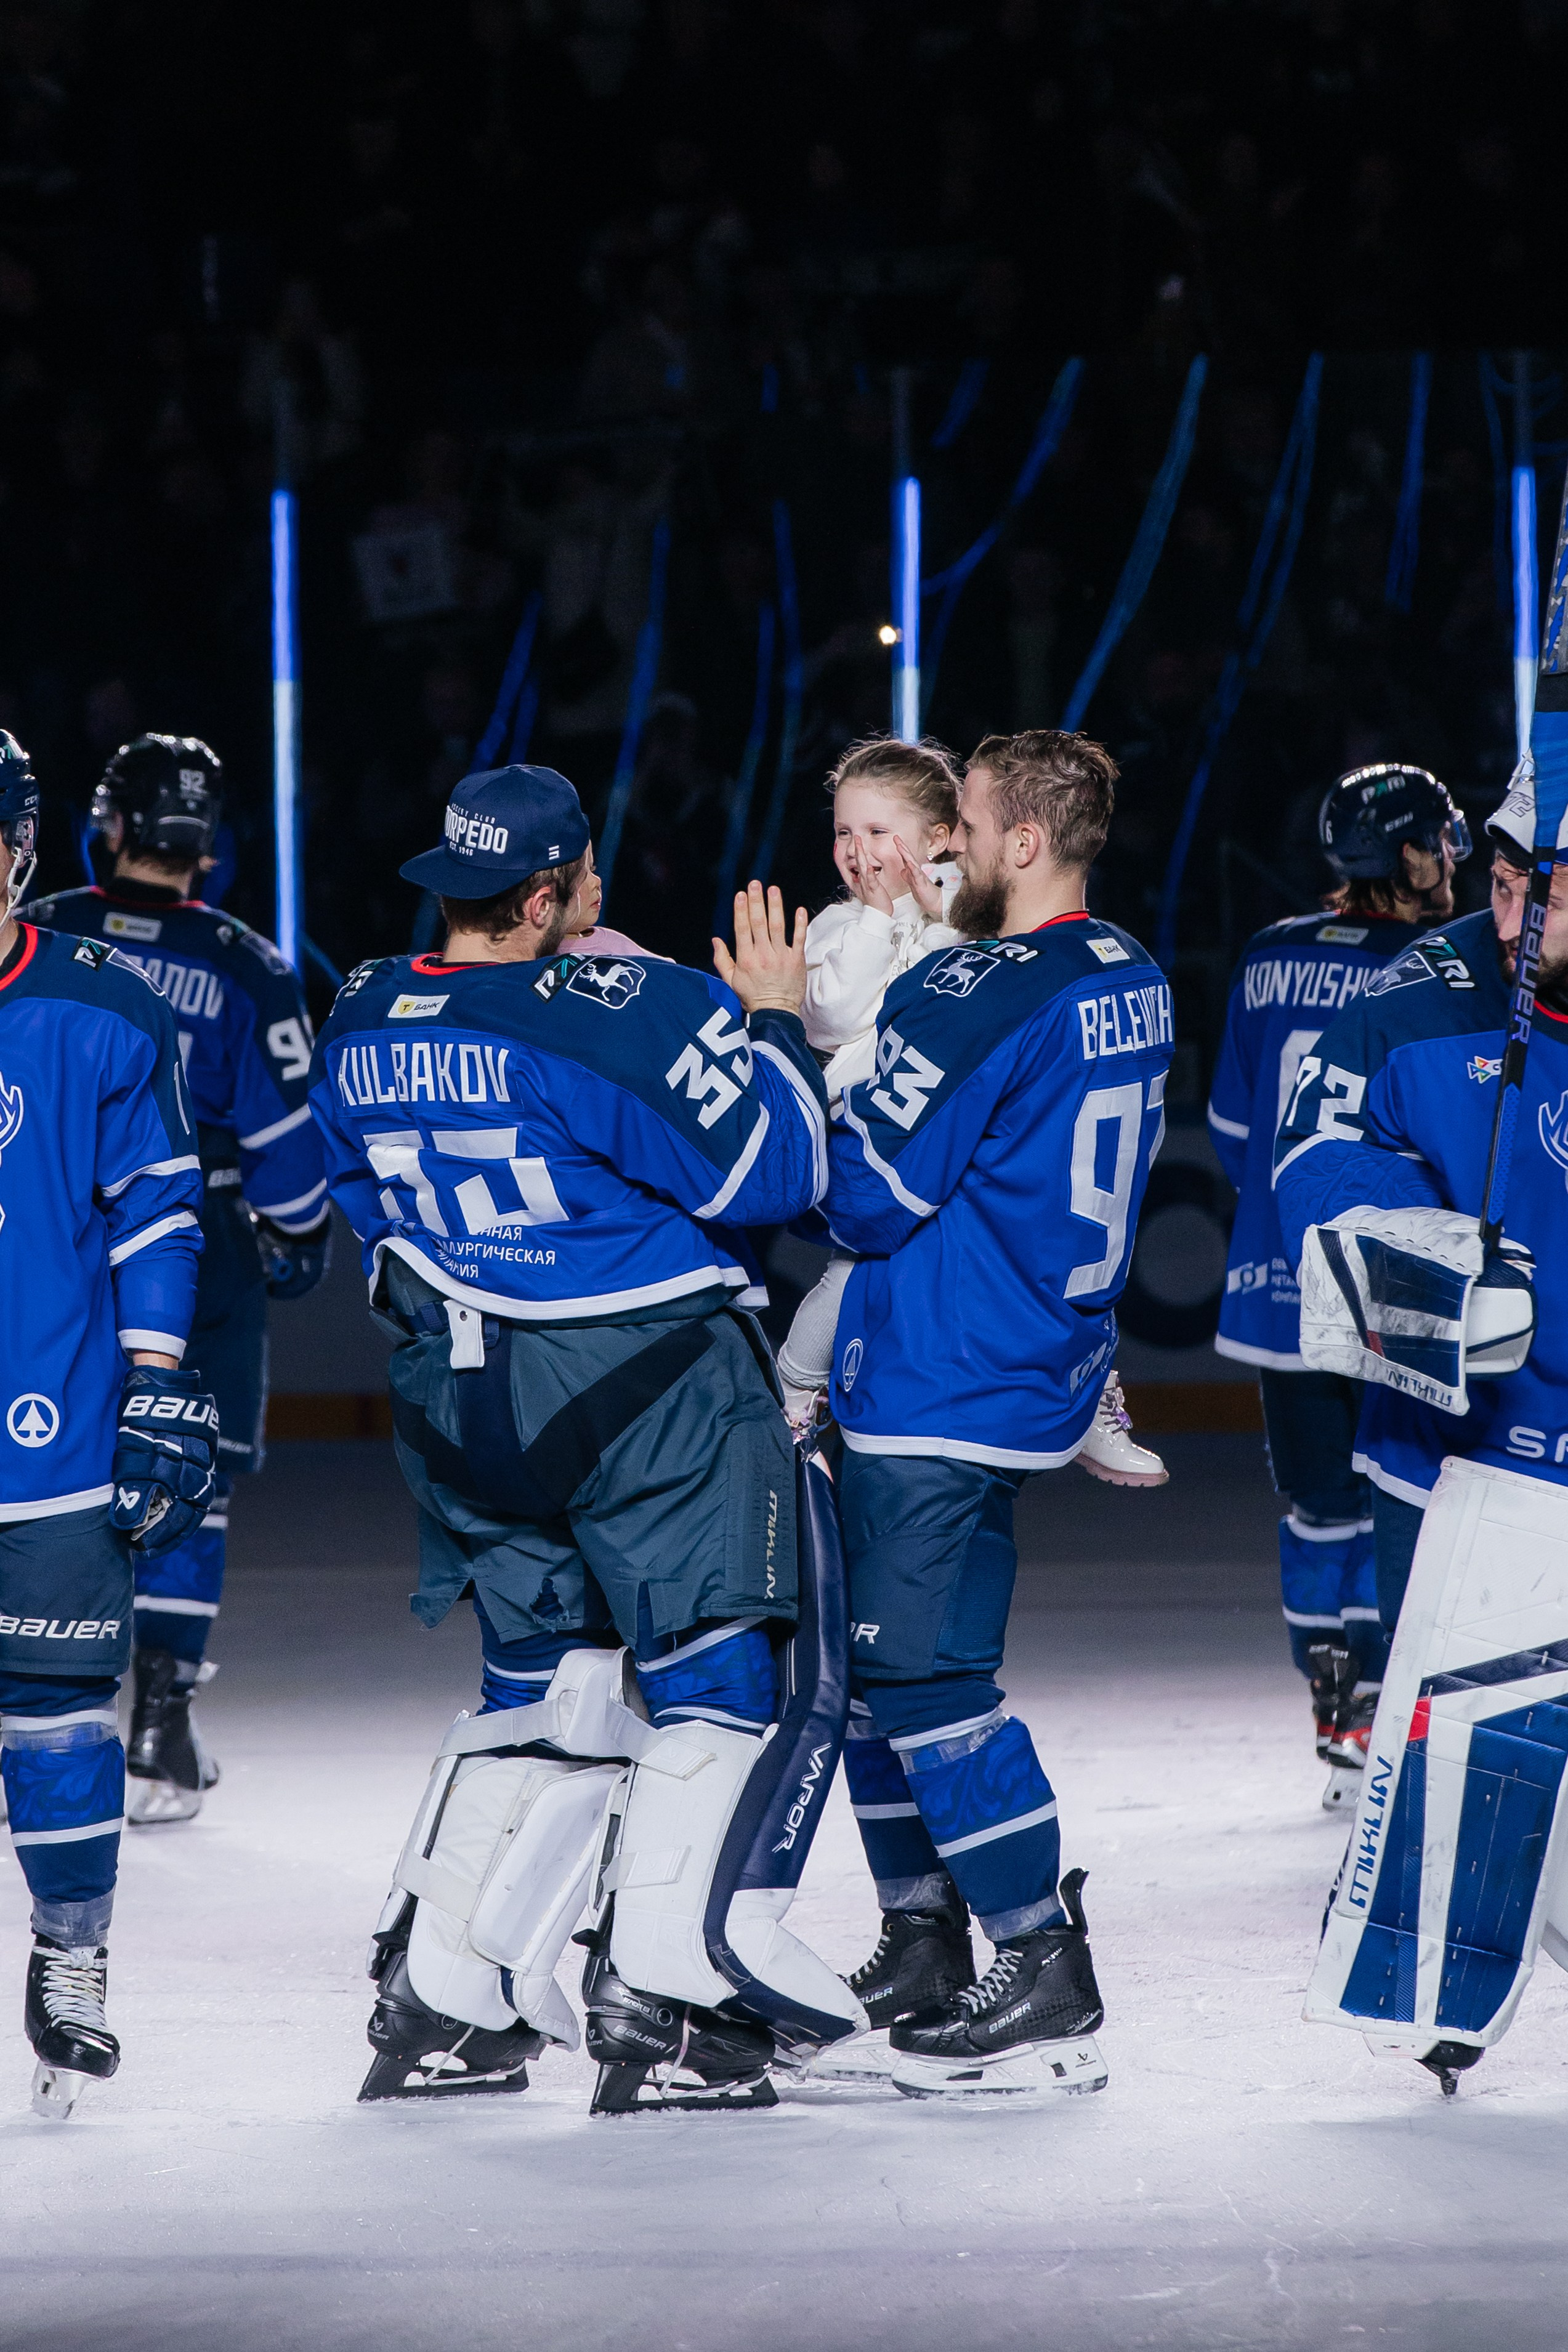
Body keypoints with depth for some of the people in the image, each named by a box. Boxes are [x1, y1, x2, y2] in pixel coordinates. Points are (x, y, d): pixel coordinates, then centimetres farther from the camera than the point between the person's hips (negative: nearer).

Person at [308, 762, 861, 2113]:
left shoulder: (363, 1025, 2)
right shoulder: (613, 1013, -20)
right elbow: (772, 1172, -15)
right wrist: (772, 1019, -1)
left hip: (463, 1390, 7)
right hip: (649, 1390, -7)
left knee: (547, 1685, 19)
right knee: (720, 1681, 1)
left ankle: (438, 2005, 16)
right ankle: (656, 2013, -6)